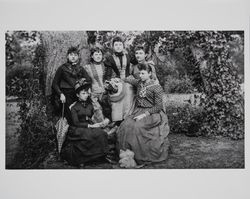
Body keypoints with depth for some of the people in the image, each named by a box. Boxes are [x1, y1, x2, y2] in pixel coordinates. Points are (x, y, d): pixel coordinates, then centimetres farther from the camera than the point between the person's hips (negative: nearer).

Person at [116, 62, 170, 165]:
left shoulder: (156, 87, -7)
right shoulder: (138, 83, 11)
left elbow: (158, 106, -11)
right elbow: (130, 78, 35)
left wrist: (145, 114, -19)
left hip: (152, 113, -6)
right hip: (138, 111, 6)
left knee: (137, 127, -30)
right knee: (125, 125, -21)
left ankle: (141, 157, -18)